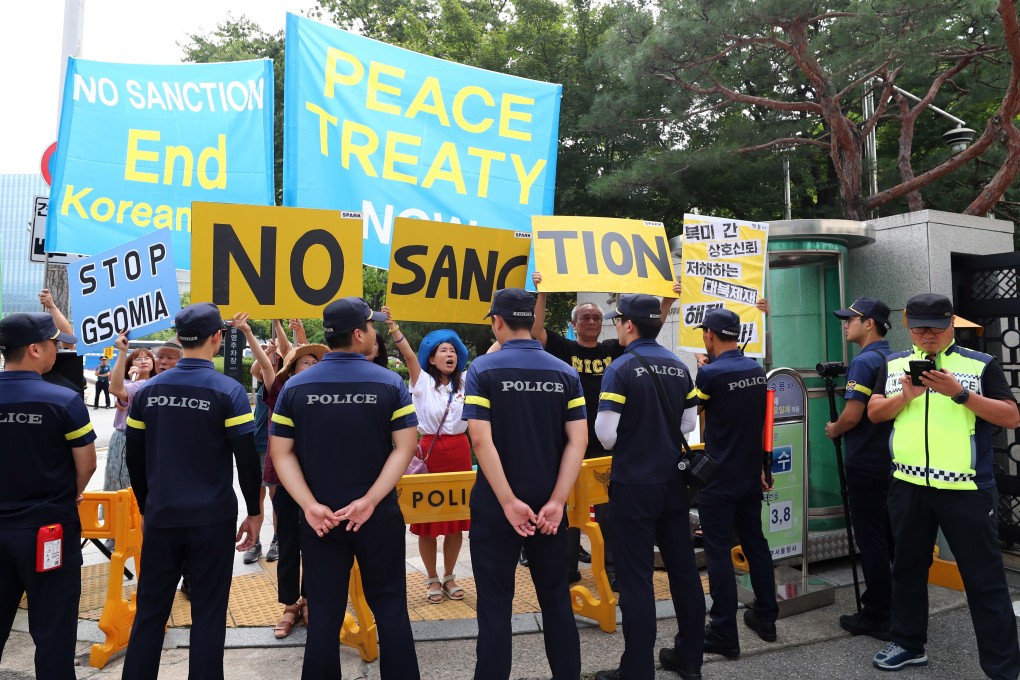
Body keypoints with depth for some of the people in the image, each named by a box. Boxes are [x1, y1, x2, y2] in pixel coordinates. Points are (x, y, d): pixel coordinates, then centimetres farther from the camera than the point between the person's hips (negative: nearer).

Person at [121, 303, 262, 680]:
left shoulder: (148, 390, 2)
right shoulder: (228, 390, -11)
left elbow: (135, 458, 8)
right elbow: (248, 458, -12)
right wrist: (254, 511, -1)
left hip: (160, 518, 4)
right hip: (212, 520, -4)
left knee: (149, 611, 15)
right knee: (207, 614, 7)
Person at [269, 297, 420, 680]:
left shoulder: (296, 386, -1)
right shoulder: (390, 383, -6)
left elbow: (281, 453, -4)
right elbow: (404, 447, -12)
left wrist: (310, 505, -10)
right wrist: (370, 500, -14)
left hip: (319, 519, 2)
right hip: (378, 516, -1)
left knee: (324, 613, 12)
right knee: (389, 607, 13)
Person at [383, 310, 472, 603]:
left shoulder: (465, 382, 10)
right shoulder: (423, 382, 0)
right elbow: (408, 354, -15)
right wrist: (393, 327, -29)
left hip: (459, 452, 3)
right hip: (430, 451, -3)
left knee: (457, 519, 9)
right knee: (428, 520, 3)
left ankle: (449, 576, 25)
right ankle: (432, 579, 19)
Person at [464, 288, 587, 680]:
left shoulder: (484, 369, -9)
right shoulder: (565, 373, 1)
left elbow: (481, 439, -18)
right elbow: (578, 441, -7)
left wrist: (509, 502, -16)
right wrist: (556, 502, -9)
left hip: (496, 507, -3)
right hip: (547, 506, 3)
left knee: (495, 605, 8)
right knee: (556, 598, 17)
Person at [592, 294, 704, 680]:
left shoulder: (621, 369, -15)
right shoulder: (678, 366, 4)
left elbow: (605, 434, -17)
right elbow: (689, 424, 8)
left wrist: (619, 444, 4)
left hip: (634, 484, -6)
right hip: (674, 481, 6)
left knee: (636, 577, 2)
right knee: (683, 568, 15)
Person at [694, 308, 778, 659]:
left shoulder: (711, 373, -18)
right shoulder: (757, 369, 4)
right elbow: (758, 421, 13)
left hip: (719, 478, -7)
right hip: (751, 475, 7)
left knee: (719, 552, 0)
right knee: (756, 543, 17)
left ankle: (724, 634, 6)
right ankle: (766, 616, 29)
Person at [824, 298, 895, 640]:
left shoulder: (864, 362, -16)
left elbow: (852, 416, -22)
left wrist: (833, 430, -2)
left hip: (866, 464, -9)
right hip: (893, 460, 9)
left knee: (871, 541, -1)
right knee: (893, 537, 16)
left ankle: (877, 617, 7)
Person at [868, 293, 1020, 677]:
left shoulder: (981, 364, -2)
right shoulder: (894, 365, 8)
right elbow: (874, 413, 5)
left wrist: (960, 394, -20)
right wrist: (906, 396, -13)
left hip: (966, 489, -4)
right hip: (907, 486, 4)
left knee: (984, 579, 4)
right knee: (908, 568, 16)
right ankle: (909, 644, 33)